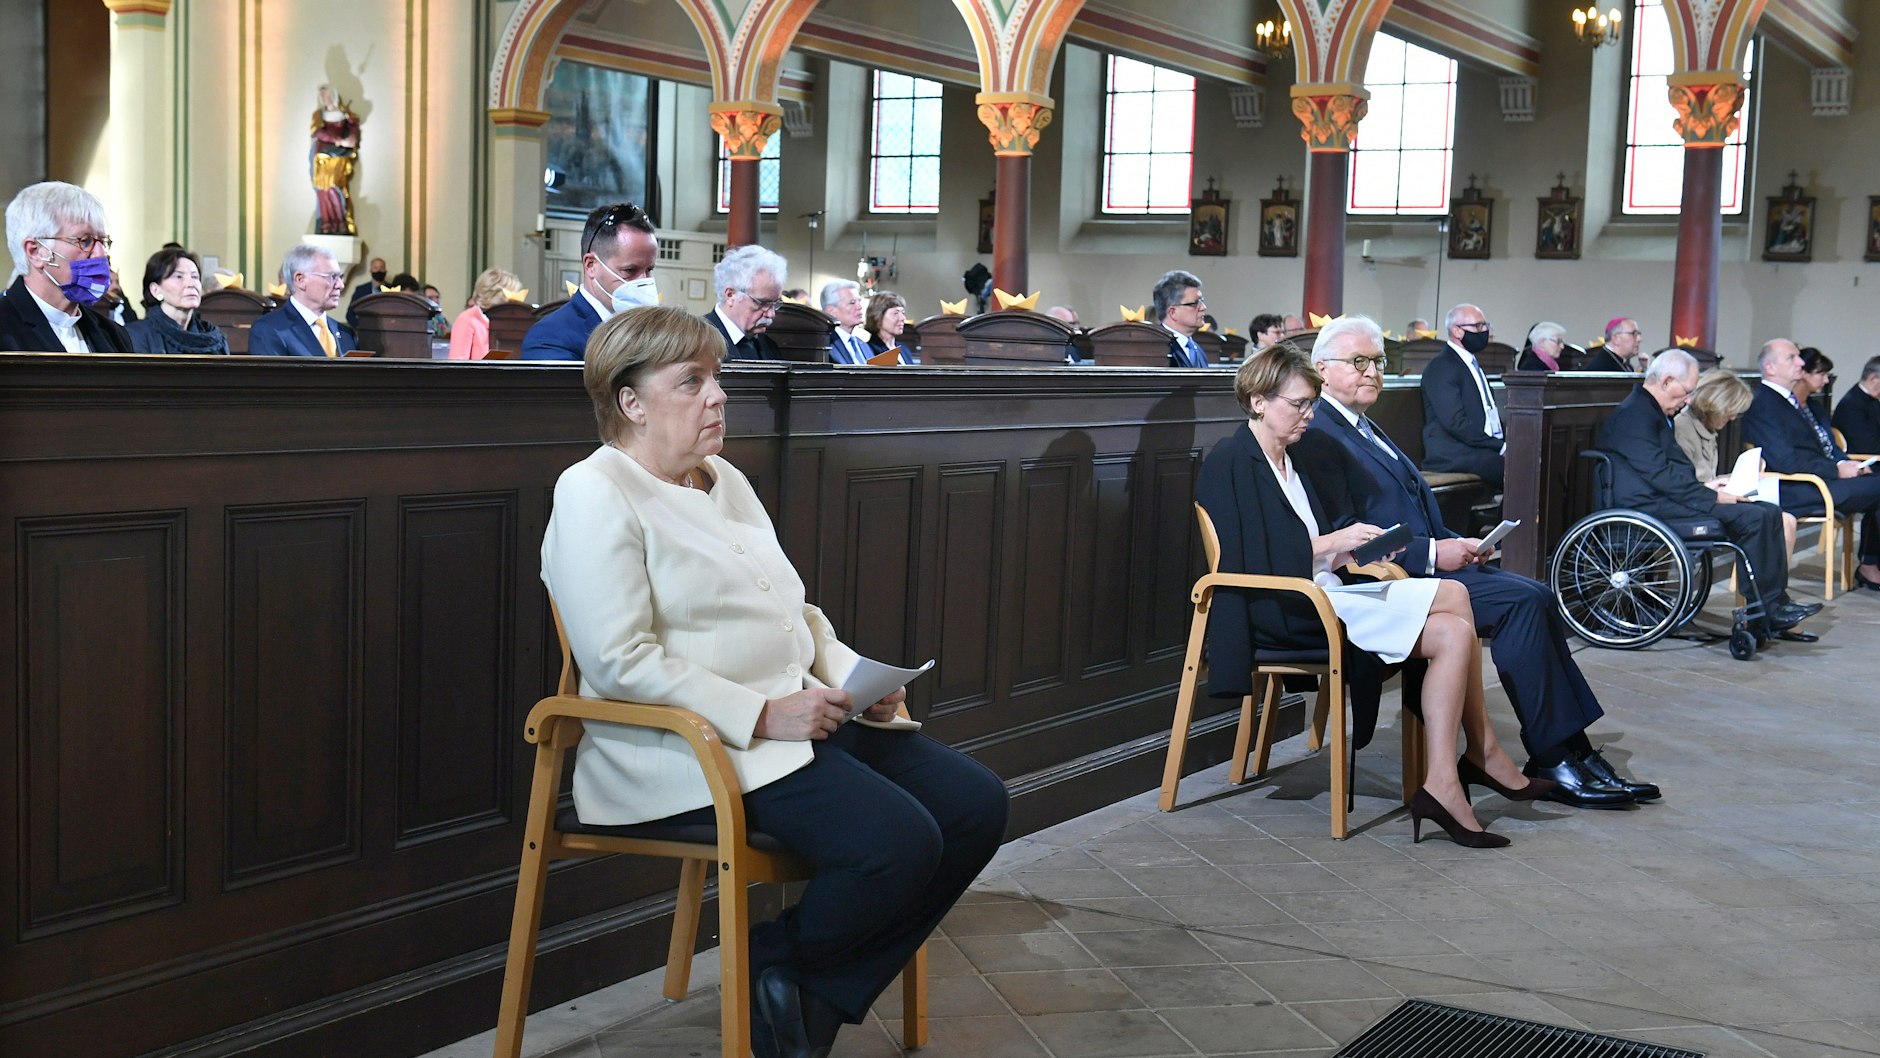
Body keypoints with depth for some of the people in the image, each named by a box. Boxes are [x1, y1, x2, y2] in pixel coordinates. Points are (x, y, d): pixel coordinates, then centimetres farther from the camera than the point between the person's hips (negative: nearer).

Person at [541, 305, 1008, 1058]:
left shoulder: (724, 480, 19)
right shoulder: (595, 495, -8)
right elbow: (623, 663, -18)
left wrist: (855, 678, 4)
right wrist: (762, 713, -21)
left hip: (798, 717, 9)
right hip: (691, 746, -9)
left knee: (977, 804, -7)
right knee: (898, 841, -27)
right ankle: (772, 965, 2)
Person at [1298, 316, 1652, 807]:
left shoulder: (1365, 429, 22)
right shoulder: (1317, 436, -10)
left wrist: (1456, 543, 5)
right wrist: (1431, 552, -18)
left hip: (1423, 565, 9)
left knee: (1537, 597, -7)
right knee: (1521, 601, -20)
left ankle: (1575, 752, -8)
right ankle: (1552, 761, -14)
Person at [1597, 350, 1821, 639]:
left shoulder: (1651, 412, 22)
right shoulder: (1635, 414, -13)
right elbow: (1660, 474, -20)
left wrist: (1707, 486, 9)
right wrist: (1713, 496, -15)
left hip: (1667, 498, 11)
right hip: (1653, 505, -11)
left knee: (1769, 513, 0)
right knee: (1752, 517, -21)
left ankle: (1775, 608, -2)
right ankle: (1763, 614, -13)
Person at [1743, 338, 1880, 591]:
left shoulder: (1789, 400, 19)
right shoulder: (1762, 405, -11)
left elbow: (1825, 445, 23)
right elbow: (1785, 461, -20)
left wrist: (1846, 463, 3)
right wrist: (1837, 470, -16)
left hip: (1822, 475, 10)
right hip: (1795, 491, -10)